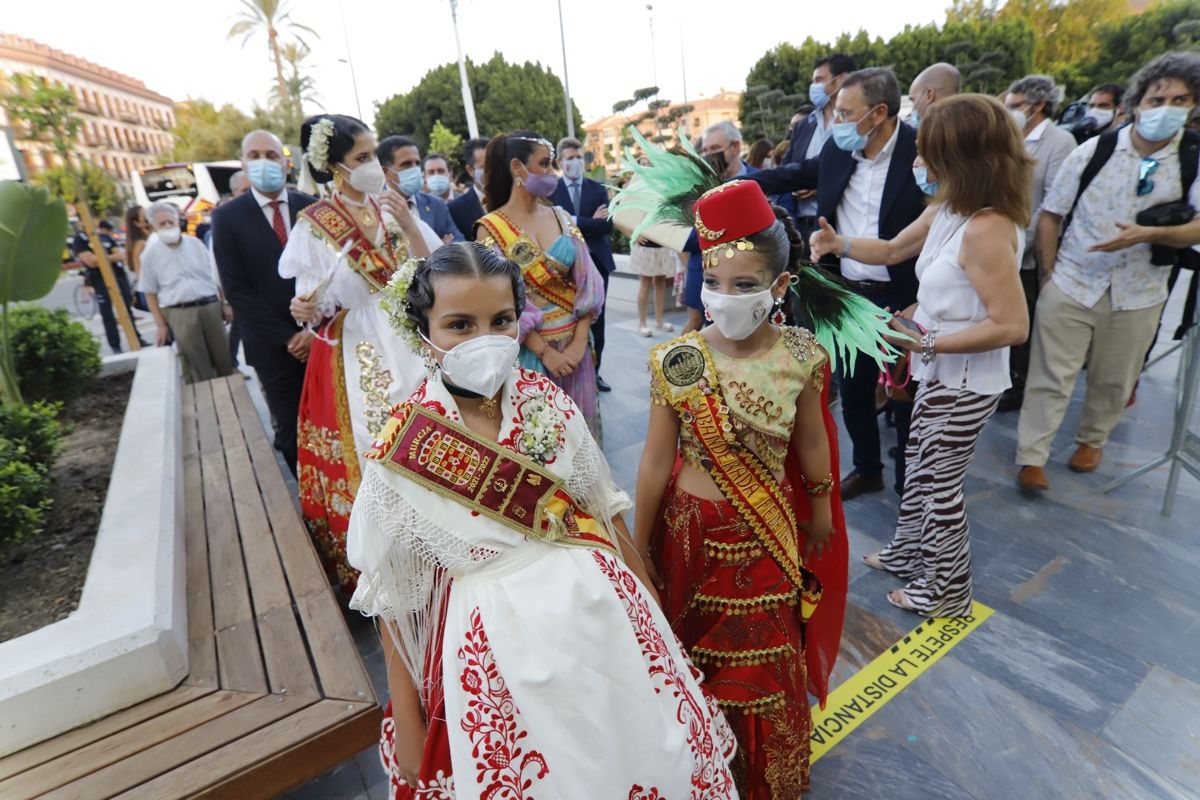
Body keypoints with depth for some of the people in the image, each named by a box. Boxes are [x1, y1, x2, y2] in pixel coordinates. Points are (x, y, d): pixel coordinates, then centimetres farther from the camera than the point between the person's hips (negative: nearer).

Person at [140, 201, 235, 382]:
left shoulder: (195, 243, 6)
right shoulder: (150, 255, 0)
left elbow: (214, 276, 13)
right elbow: (150, 293, 4)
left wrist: (225, 303, 8)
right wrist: (161, 325, -1)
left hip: (211, 307, 2)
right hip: (180, 313, -2)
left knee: (224, 359, 9)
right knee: (197, 367, 2)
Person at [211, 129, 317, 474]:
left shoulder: (311, 207, 5)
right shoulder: (227, 217, 1)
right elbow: (237, 289, -5)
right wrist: (288, 337, -10)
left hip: (321, 335, 1)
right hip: (274, 346, -1)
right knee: (292, 430, 7)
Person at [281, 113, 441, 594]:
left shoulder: (392, 208, 7)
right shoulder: (313, 225, -3)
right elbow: (315, 306, -3)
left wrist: (408, 224, -12)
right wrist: (305, 310, -25)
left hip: (409, 345, 4)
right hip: (355, 355, -3)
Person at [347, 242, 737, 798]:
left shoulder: (546, 400, -7)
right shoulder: (401, 450, -15)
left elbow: (603, 509, 3)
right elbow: (393, 600, -6)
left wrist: (649, 600, 12)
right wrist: (407, 725, 2)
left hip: (605, 615, 3)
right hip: (495, 646, -2)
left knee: (645, 751, 18)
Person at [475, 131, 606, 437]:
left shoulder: (561, 217, 5)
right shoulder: (491, 228, -6)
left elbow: (586, 282, 0)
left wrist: (580, 340, -10)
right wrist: (545, 352, -13)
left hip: (574, 344, 4)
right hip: (528, 351, -4)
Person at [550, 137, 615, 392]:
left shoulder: (598, 189, 5)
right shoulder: (550, 191, -3)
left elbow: (608, 225, -8)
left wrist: (577, 224, -17)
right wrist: (591, 221, -16)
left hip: (596, 261, 3)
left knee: (596, 320, 9)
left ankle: (594, 371, 22)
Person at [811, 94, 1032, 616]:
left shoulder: (987, 229, -27)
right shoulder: (946, 211, 1)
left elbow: (1012, 326, -28)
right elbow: (894, 250, 15)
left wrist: (927, 342, -24)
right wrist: (839, 245, 2)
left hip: (964, 382, -9)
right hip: (942, 373, 9)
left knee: (939, 485, 8)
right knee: (921, 470, 22)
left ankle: (946, 594, 31)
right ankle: (907, 555, 43)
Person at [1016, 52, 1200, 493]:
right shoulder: (1094, 150, -5)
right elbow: (1051, 214, 1)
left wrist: (1149, 233, -24)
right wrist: (1048, 272, -3)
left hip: (1137, 295, 2)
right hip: (1070, 285, -1)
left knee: (1113, 382, 15)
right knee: (1049, 377, 0)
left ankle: (1091, 440, 38)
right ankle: (1031, 458, 9)